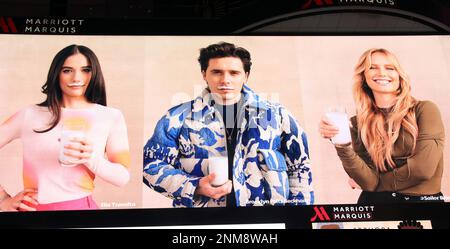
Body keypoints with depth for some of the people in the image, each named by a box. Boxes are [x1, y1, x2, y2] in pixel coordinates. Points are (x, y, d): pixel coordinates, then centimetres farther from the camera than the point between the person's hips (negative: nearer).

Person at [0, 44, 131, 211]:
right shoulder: (29, 115, 2)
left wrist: (91, 158, -23)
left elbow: (122, 177, -6)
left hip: (79, 206, -1)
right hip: (31, 208, 1)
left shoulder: (111, 117, -1)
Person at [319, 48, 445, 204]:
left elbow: (424, 169, -9)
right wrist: (342, 145, -16)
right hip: (376, 201, 1)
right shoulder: (358, 124, 6)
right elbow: (370, 183, -4)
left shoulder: (424, 110, 0)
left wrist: (379, 181, 3)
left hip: (423, 199, -1)